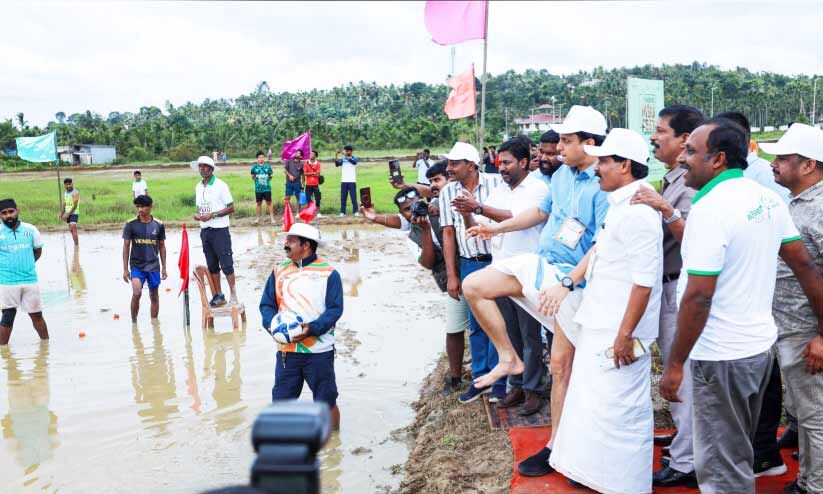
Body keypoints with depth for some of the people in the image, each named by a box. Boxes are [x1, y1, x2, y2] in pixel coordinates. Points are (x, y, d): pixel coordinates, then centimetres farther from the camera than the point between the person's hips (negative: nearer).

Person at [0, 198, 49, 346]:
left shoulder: (31, 230, 1)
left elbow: (38, 251, 13)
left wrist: (25, 265, 6)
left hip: (30, 280, 2)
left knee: (36, 314, 11)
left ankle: (46, 343, 25)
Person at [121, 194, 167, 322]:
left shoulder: (158, 225, 1)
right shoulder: (131, 224, -3)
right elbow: (126, 247, 0)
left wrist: (164, 267, 8)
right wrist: (125, 269, -2)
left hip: (154, 266, 2)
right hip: (136, 265, -2)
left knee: (154, 297, 8)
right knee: (136, 293, -18)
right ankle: (134, 321, 0)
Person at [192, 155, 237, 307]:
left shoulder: (220, 185, -8)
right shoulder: (198, 187, 11)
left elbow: (231, 208, -10)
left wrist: (212, 215, -18)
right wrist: (197, 214, -3)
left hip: (219, 229, -7)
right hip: (204, 230, 7)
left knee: (226, 264, -4)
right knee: (212, 265, 10)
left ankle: (233, 295, 4)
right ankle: (219, 295, 18)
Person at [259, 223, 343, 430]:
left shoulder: (329, 273, -4)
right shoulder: (279, 271, 9)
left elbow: (335, 309, -9)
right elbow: (266, 304, 8)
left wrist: (312, 328, -22)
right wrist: (271, 323, -12)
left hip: (319, 350, -3)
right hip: (286, 349, 3)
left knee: (326, 401, 8)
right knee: (280, 400, 6)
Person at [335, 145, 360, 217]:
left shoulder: (355, 158, 1)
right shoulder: (342, 159, 6)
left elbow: (354, 162, -23)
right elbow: (337, 164, -12)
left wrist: (346, 156, -33)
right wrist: (336, 155, -25)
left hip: (352, 181, -2)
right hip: (344, 181, 2)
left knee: (354, 197, -1)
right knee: (343, 197, 2)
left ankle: (356, 212, 5)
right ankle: (342, 212, 5)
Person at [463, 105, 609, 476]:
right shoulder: (562, 173, 6)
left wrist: (568, 281, -29)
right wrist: (498, 228, 21)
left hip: (572, 279, -8)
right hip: (540, 262, 8)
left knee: (561, 364, 1)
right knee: (474, 286, -1)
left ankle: (556, 446, 16)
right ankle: (508, 358, 12)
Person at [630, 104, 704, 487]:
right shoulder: (669, 179, 13)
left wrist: (665, 208, -34)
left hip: (678, 287, -10)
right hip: (664, 285, 10)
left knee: (682, 373, -2)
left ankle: (684, 464, 8)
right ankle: (683, 434, 37)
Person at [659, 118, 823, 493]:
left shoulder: (710, 208, -21)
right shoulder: (767, 198, 4)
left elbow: (698, 297, -24)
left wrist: (674, 365, -17)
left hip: (722, 356, -9)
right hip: (761, 344, 9)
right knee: (739, 453, 26)